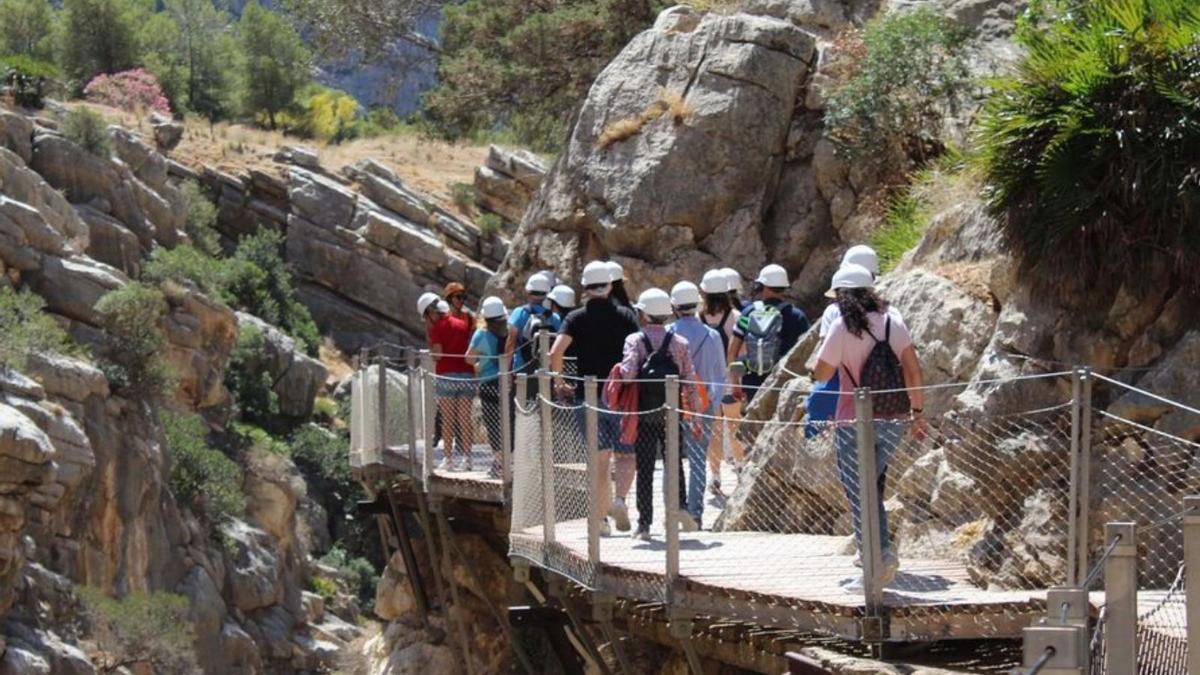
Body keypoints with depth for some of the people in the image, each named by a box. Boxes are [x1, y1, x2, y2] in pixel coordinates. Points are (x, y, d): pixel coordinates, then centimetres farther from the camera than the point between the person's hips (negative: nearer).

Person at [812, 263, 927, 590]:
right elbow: (913, 370, 2)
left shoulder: (842, 327, -10)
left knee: (858, 492, 3)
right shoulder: (892, 322, 3)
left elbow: (821, 374, -5)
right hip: (893, 420, 5)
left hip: (855, 421, -5)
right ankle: (884, 550, 7)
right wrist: (918, 411, 9)